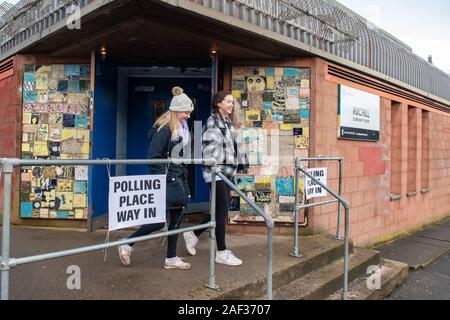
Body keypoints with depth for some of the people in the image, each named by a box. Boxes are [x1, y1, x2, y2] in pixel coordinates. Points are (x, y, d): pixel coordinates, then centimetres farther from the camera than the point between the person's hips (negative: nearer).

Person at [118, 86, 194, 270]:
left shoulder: (182, 128, 12)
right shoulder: (163, 129, -14)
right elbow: (153, 157, -17)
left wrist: (184, 175, 12)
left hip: (179, 180, 9)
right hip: (166, 181, -9)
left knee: (176, 219, 10)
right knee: (160, 220, -5)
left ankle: (171, 258, 21)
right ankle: (127, 245, 14)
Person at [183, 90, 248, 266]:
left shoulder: (229, 123, 17)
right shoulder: (212, 121, -8)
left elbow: (235, 145, 19)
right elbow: (209, 146, -15)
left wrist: (240, 164, 14)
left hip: (227, 171, 9)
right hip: (216, 171, -9)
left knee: (220, 210, 13)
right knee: (222, 211, -5)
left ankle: (193, 234, 29)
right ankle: (221, 252, 6)